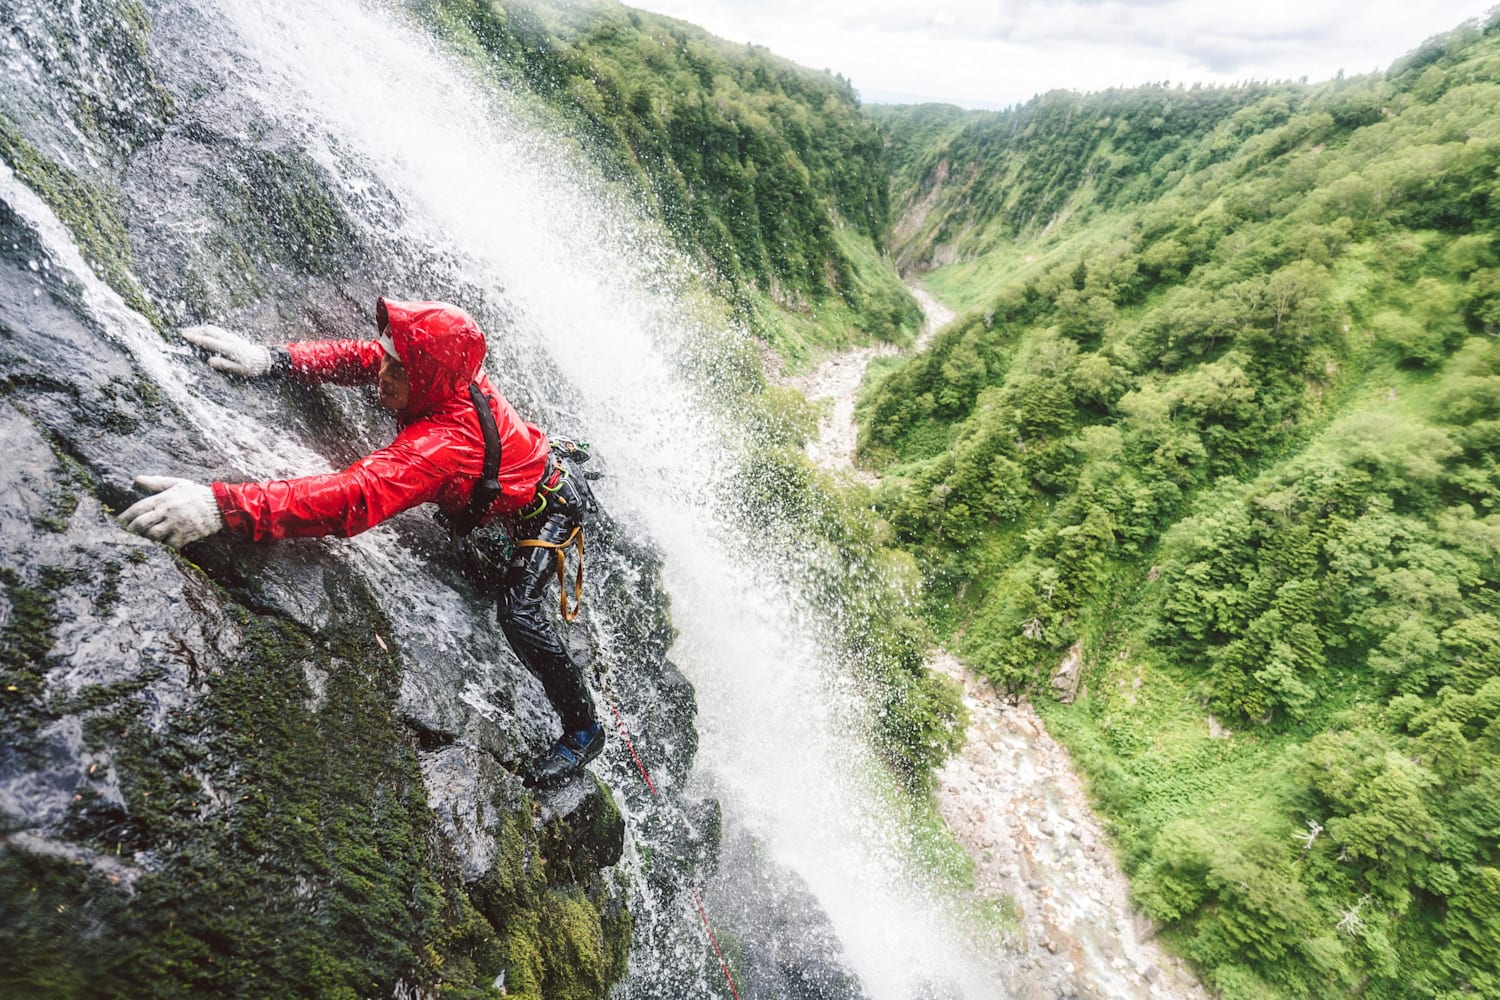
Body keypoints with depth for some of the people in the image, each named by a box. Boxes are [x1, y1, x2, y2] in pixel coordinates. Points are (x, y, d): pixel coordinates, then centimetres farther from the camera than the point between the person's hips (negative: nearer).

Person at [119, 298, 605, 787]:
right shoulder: (445, 373, -21)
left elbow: (355, 498, -56)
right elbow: (358, 357, -8)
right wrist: (272, 359, -22)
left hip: (549, 506, -9)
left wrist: (223, 506, -64)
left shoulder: (446, 439, -45)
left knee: (519, 615, -20)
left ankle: (583, 729, -4)